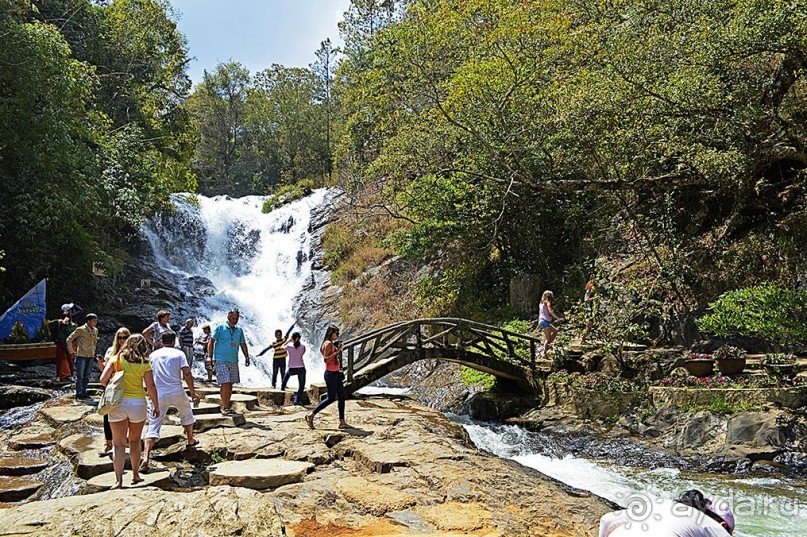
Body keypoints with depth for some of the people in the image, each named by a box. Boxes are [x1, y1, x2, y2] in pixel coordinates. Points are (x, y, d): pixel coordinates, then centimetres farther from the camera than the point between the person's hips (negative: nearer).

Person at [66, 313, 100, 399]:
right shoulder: (80, 330, -10)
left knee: (87, 376, 8)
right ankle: (79, 393, 2)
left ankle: (84, 392, 15)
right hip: (81, 356, -6)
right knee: (80, 376, -3)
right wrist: (71, 352, -4)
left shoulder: (95, 331, 8)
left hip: (90, 356, 6)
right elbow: (69, 340, -4)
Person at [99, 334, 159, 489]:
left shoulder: (115, 359, -1)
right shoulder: (145, 364, -2)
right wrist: (156, 406, 3)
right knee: (135, 441, 19)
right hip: (138, 403, 1)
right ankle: (135, 475, 26)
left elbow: (103, 380, -8)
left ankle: (118, 479, -2)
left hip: (118, 403, -1)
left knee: (119, 444, 5)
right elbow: (151, 387, -6)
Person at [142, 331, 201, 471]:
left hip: (158, 395, 1)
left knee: (153, 426, -2)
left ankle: (146, 458, -16)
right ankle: (190, 440, 43)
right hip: (177, 393, -1)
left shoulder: (153, 355, 12)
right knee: (186, 414, 28)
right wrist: (193, 393, 0)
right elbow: (187, 374, -5)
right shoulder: (179, 354, 4)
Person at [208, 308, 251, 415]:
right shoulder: (220, 328, -2)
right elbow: (211, 342, -3)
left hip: (234, 361, 5)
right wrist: (210, 357, -9)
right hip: (221, 360, -5)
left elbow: (243, 344, 19)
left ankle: (227, 406, 15)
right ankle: (224, 407, -7)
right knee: (225, 383, -13)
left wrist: (247, 357, 11)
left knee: (230, 384, 7)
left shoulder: (239, 330, 12)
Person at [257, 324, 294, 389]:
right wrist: (260, 354, -14)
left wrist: (293, 325, -6)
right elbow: (266, 349, -7)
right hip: (276, 359, -1)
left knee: (283, 373, 9)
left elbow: (288, 332, -4)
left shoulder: (284, 339, 1)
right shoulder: (273, 343, -4)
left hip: (283, 359, 1)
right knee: (275, 373, 4)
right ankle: (273, 384, 11)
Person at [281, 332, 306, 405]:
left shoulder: (289, 346, -7)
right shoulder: (302, 346, -6)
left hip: (292, 369, 1)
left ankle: (283, 387, 48)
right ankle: (297, 400, 0)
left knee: (287, 374, 38)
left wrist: (289, 341, 25)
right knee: (301, 385, 10)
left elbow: (283, 347, 15)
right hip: (301, 368, -1)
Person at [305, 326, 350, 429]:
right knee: (331, 398, -4)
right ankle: (310, 416, 5)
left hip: (336, 373, 10)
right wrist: (337, 352, -21)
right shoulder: (328, 344, -13)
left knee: (342, 397, 7)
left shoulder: (332, 344, 15)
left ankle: (342, 422, 9)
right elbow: (326, 359, -21)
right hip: (330, 373, -10)